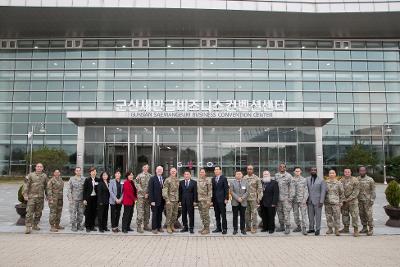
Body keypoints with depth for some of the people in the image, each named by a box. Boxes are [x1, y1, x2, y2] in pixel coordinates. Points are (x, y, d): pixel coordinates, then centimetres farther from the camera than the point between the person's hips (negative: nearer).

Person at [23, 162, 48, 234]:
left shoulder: (44, 176, 9)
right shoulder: (30, 175, -2)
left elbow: (46, 186, 16)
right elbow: (26, 185, -5)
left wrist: (47, 195, 15)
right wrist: (25, 195, -12)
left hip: (40, 197, 4)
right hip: (31, 197, -4)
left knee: (38, 213, 10)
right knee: (29, 212, -8)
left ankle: (35, 225, 23)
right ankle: (28, 227, -5)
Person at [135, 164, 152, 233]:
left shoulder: (150, 176, 8)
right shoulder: (139, 176, -3)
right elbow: (137, 185, -8)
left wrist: (148, 194, -2)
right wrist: (144, 193, -12)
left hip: (148, 196, 4)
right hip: (141, 196, -4)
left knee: (147, 212, 10)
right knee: (140, 212, -6)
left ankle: (146, 225, 20)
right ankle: (139, 227, 0)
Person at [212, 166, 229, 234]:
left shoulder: (224, 178, -3)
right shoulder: (213, 179, 12)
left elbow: (226, 189, -5)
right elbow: (212, 189, 12)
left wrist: (226, 198, -11)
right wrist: (212, 199, 8)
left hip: (221, 199, -5)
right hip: (215, 200, 5)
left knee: (223, 215, -2)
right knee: (217, 215, 10)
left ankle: (224, 228, 4)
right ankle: (218, 228, 17)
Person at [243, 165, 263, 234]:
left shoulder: (257, 178, -2)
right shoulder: (244, 178, 8)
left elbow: (260, 189, -3)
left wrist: (259, 198, -8)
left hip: (253, 198, -4)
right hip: (245, 198, 4)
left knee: (254, 213, -3)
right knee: (247, 213, 10)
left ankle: (254, 227, 3)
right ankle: (248, 227, 19)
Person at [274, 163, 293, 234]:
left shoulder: (288, 176, -3)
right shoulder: (276, 175, 9)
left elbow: (290, 187, -3)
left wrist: (290, 197, -8)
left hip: (285, 197, -5)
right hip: (278, 197, 5)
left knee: (286, 212, -6)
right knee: (279, 212, 11)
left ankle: (287, 227, 1)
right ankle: (281, 226, 22)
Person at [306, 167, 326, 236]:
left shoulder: (321, 180, -2)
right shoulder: (307, 179, 7)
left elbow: (323, 191, -6)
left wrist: (321, 201, -12)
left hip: (317, 201, -3)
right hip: (309, 201, 3)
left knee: (318, 216, 2)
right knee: (310, 216, 8)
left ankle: (317, 229, 11)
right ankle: (311, 228, 18)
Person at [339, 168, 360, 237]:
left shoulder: (355, 180, -5)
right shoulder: (341, 180, 8)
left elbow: (356, 191, -10)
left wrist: (349, 199, -14)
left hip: (353, 201, -5)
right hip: (344, 201, 5)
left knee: (354, 215, -7)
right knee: (344, 214, 12)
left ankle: (356, 230, -1)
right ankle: (346, 228, 24)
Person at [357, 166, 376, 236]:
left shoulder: (370, 180, -3)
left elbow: (373, 191, -3)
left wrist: (372, 199, -9)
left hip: (367, 200, -4)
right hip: (359, 200, 4)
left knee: (368, 214, -5)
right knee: (361, 214, 9)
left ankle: (371, 229, 4)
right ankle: (364, 228, 20)